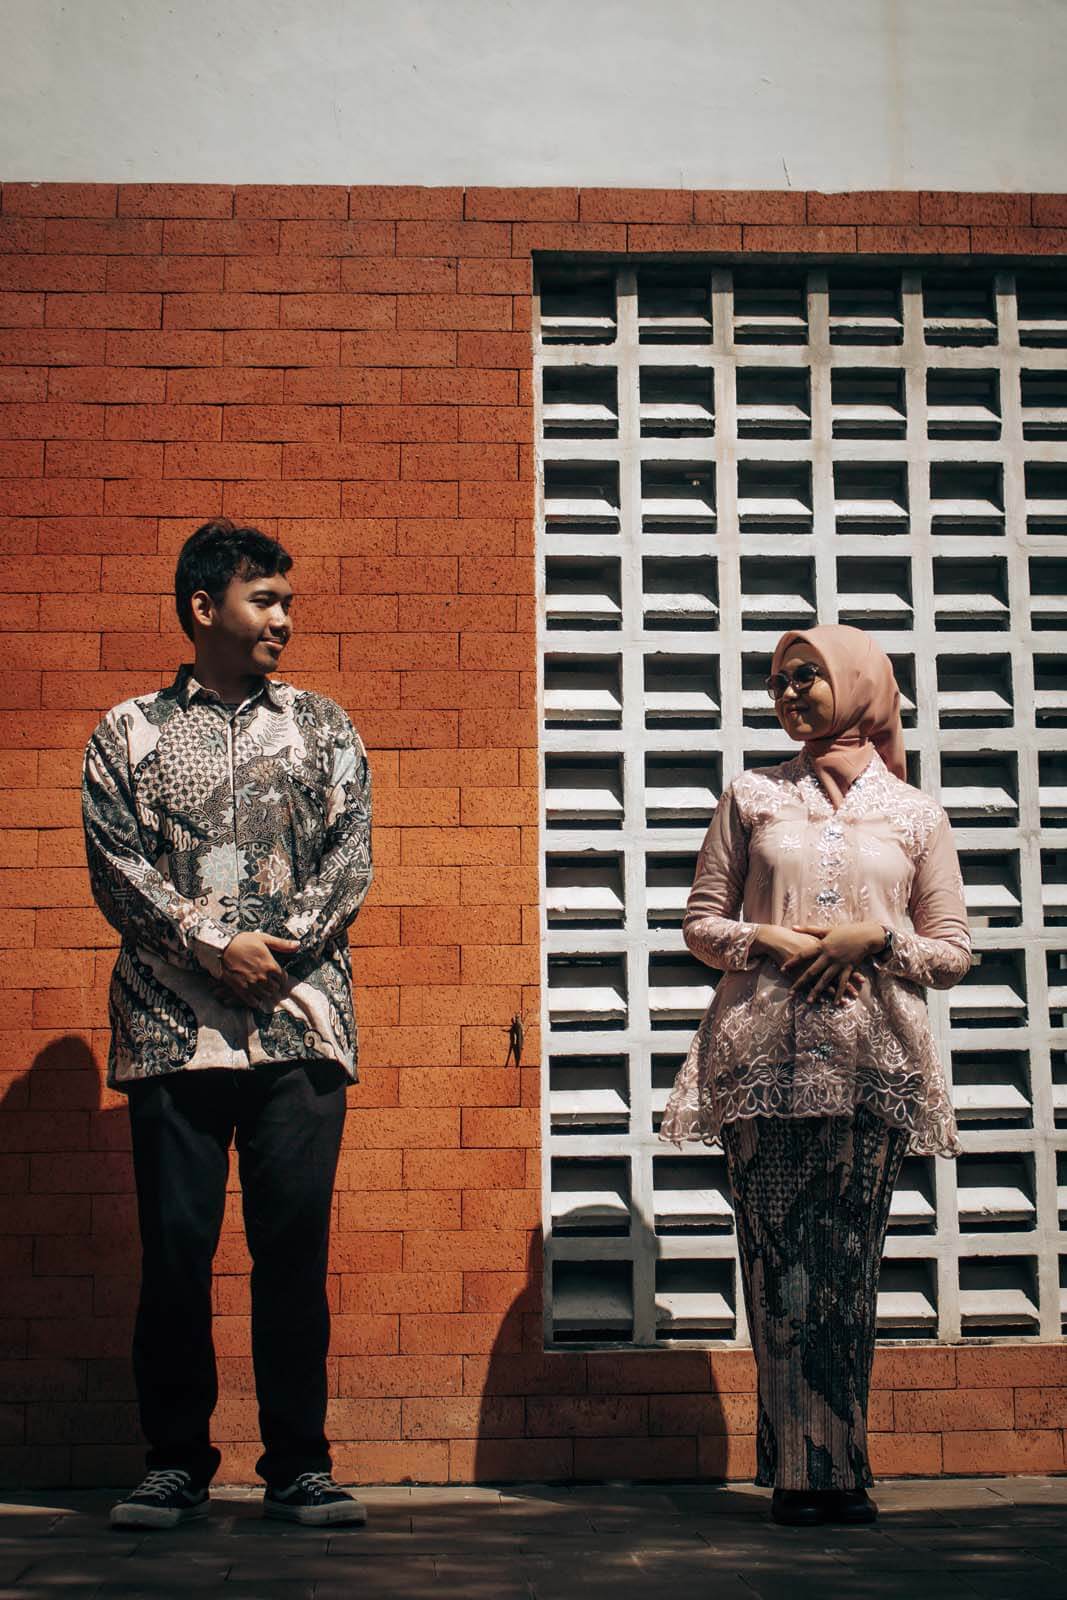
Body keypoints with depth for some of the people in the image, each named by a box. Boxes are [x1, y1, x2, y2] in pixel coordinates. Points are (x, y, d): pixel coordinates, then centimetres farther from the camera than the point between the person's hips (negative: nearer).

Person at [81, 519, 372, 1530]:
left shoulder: (323, 729, 15)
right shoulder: (128, 734, 10)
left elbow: (349, 863, 6)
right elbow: (117, 871, 1)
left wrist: (278, 952, -8)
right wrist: (215, 945, -11)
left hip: (301, 1024, 1)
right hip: (172, 1026, -1)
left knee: (295, 1246, 1)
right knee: (175, 1247, 2)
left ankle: (298, 1467, 10)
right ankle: (176, 1465, 13)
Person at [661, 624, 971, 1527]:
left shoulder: (916, 814, 12)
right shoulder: (751, 798, 14)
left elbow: (953, 952, 10)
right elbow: (701, 922, 12)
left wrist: (872, 938, -8)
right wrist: (769, 940, -7)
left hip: (873, 1062, 0)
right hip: (763, 1058, 0)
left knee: (848, 1267, -1)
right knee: (780, 1264, -4)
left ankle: (842, 1469, 7)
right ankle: (800, 1471, 1)